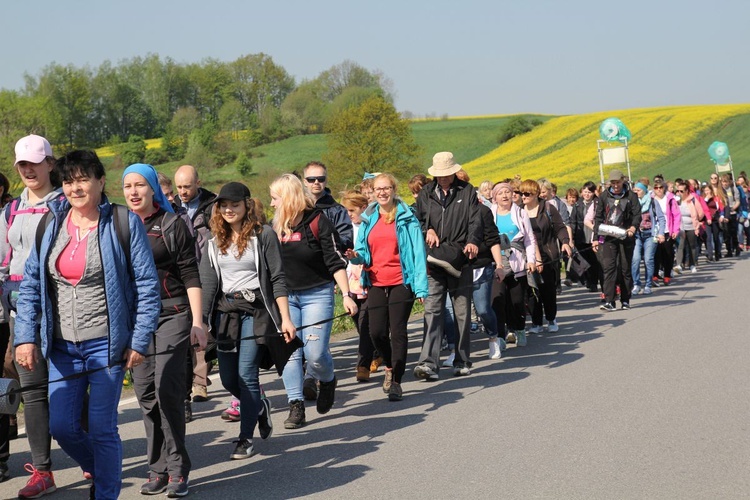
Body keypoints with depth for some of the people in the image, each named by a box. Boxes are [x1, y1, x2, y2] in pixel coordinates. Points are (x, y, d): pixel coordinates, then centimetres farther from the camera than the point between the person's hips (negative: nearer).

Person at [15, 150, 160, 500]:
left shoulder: (123, 223, -6)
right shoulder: (51, 224, 6)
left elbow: (147, 285, -6)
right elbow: (30, 285, 8)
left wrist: (139, 341, -10)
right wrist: (25, 337, -2)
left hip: (106, 345, -4)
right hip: (62, 347, 4)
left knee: (101, 429, -1)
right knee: (61, 426, 6)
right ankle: (101, 471, 33)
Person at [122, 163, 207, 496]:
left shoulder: (172, 224, 0)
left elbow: (190, 276, -2)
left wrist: (197, 322, -8)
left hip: (172, 314, -4)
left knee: (167, 389, -12)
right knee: (145, 393, 4)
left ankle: (177, 471, -5)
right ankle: (159, 469, 12)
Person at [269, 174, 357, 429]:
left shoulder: (318, 222, -8)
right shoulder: (275, 226, 6)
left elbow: (336, 262, -8)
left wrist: (347, 295, -15)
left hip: (317, 295, -4)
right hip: (285, 296, 4)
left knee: (315, 354, -10)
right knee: (289, 352, -4)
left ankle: (328, 381, 23)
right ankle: (296, 406, 2)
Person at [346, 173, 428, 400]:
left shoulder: (406, 218, -2)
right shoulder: (368, 219, 11)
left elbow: (418, 252, -5)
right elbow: (365, 252, 14)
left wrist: (420, 286, -12)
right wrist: (356, 256, -11)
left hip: (401, 282, -4)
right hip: (376, 283, 4)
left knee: (398, 332, -3)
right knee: (376, 331, 1)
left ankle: (396, 382, 5)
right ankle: (390, 366, 30)